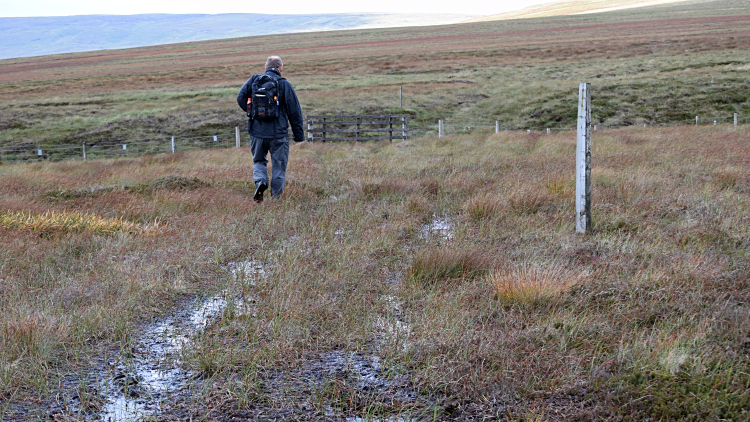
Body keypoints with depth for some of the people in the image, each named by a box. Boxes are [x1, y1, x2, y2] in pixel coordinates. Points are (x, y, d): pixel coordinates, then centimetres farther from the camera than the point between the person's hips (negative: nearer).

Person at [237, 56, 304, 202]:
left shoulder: (254, 80, 4)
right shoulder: (284, 84, -2)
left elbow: (241, 98, -4)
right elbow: (294, 111, -1)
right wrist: (299, 134, 5)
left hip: (257, 131, 2)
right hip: (278, 133, -2)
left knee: (259, 161, 19)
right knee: (278, 165, 9)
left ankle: (260, 181, -9)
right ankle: (276, 195, 9)